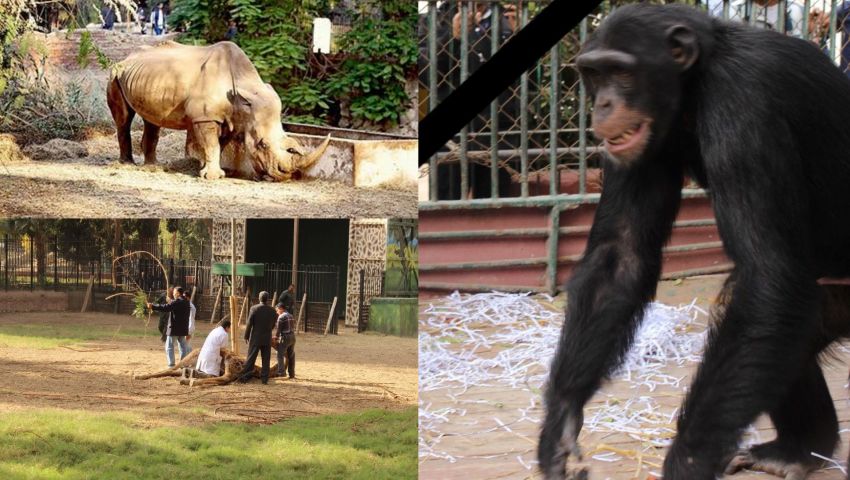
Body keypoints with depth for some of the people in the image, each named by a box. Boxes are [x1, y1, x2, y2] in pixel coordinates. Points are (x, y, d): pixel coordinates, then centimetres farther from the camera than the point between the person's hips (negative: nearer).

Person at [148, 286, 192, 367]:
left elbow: (165, 307, -25)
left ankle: (171, 365, -4)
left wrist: (153, 307, -22)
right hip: (183, 329, 8)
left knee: (169, 346, 0)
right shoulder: (186, 302, 11)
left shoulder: (176, 302, -17)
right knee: (183, 346, 13)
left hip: (174, 328, -8)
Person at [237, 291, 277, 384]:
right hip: (267, 339, 2)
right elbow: (273, 325, 8)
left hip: (255, 338, -2)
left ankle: (244, 377, 2)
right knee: (266, 360, 8)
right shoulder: (272, 311, -2)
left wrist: (246, 336, 1)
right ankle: (264, 378, 7)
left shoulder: (254, 309, -11)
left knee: (250, 359, 3)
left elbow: (249, 324, -9)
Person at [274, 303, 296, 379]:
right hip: (292, 336, 8)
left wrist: (276, 336, 7)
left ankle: (281, 372, -11)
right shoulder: (291, 316, 16)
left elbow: (278, 328, -10)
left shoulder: (281, 317, -10)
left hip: (285, 337, -8)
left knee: (280, 355, -4)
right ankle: (292, 374, 12)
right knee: (291, 356, 10)